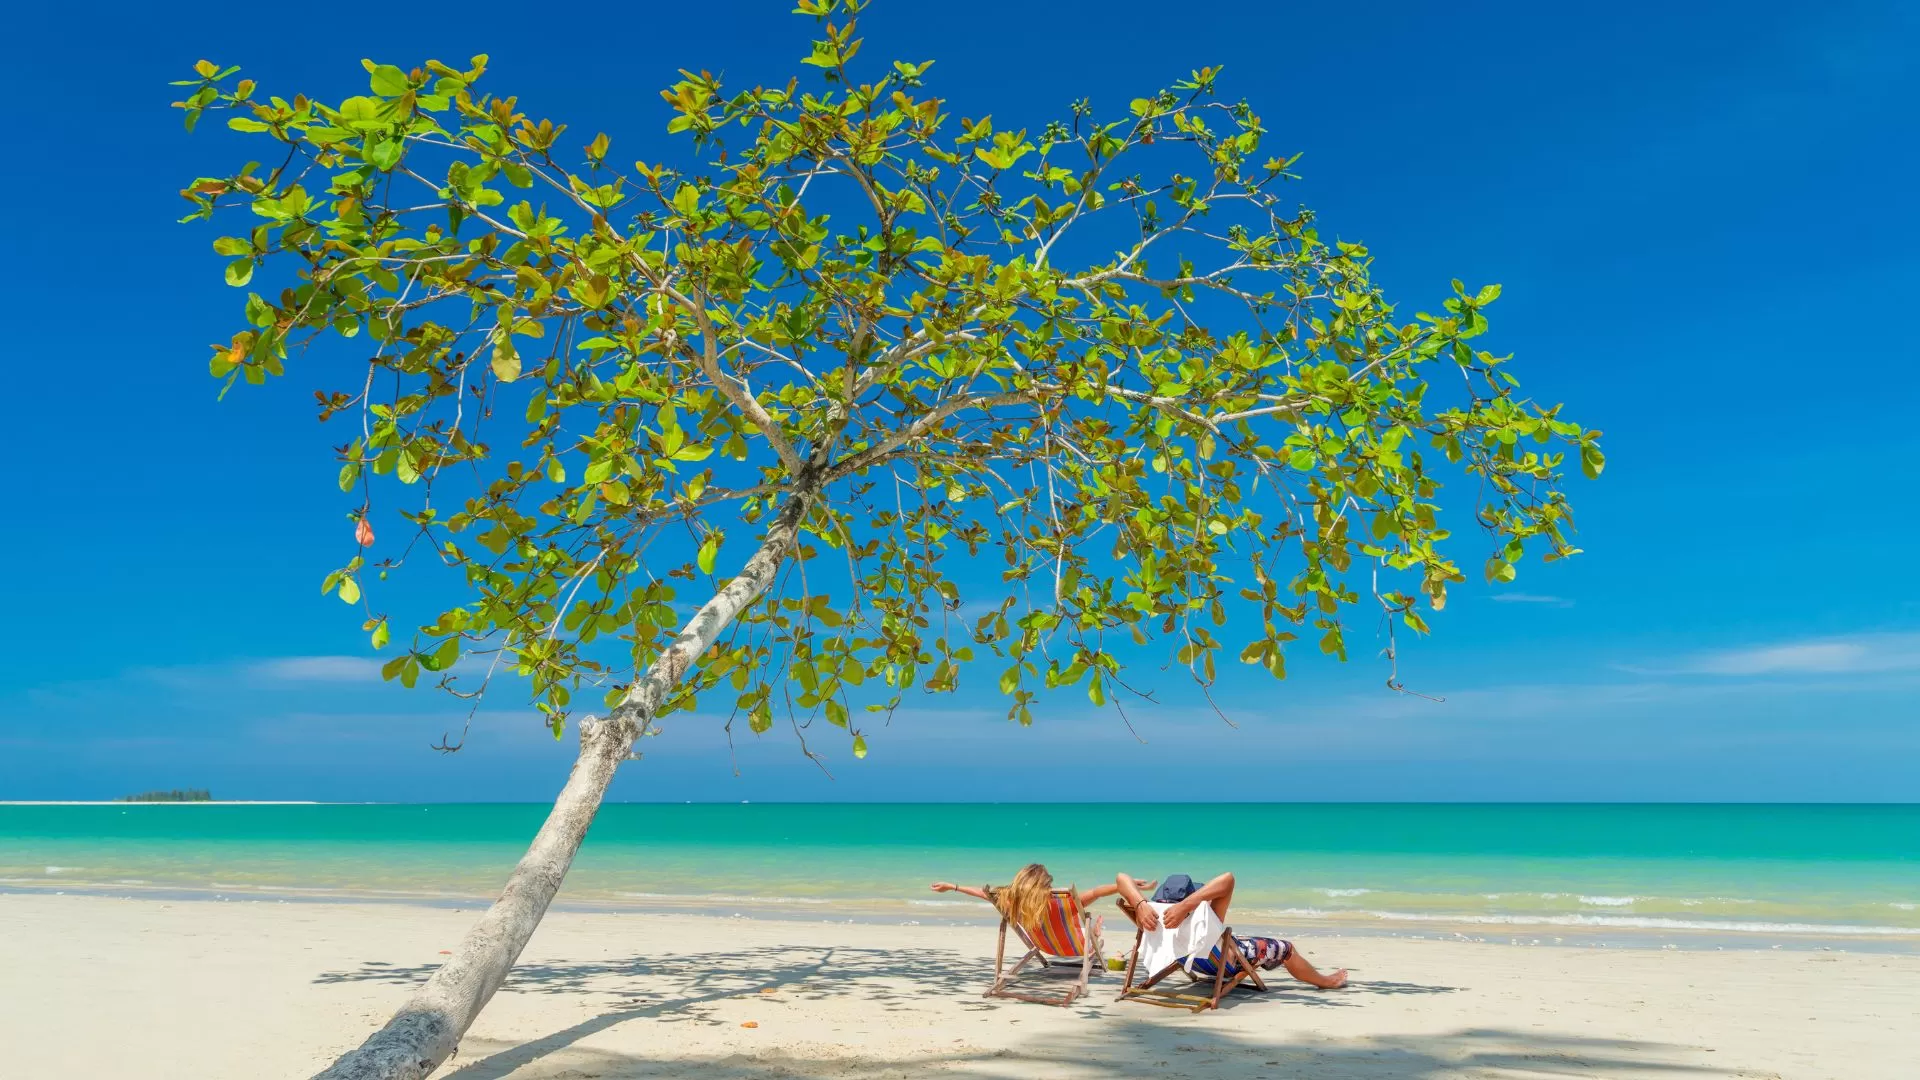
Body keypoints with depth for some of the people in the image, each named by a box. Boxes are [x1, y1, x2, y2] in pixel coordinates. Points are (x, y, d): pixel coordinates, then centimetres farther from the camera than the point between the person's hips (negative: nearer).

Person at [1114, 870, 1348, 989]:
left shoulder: (1152, 926, -37)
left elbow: (1122, 878, -39)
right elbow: (1227, 879, -58)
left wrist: (1141, 905, -54)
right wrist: (1187, 905, -66)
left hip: (1196, 964, 5)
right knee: (1285, 948, 20)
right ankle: (1326, 981, 46)